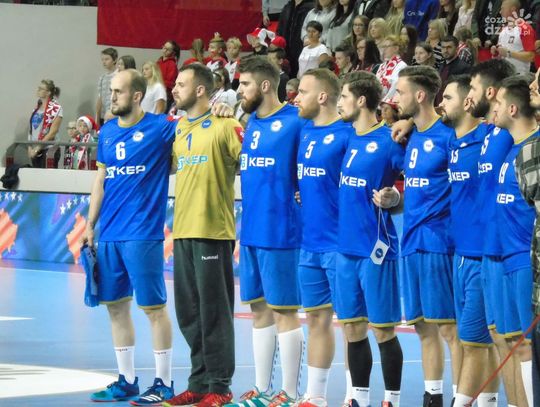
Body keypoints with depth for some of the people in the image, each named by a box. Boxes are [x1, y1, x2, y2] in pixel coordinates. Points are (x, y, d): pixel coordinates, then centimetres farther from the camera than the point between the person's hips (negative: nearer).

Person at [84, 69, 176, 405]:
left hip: (143, 235, -6)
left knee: (154, 306, -2)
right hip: (110, 235, 6)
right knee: (116, 306, 10)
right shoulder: (107, 132, 11)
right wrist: (91, 223, 14)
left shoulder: (160, 128, -7)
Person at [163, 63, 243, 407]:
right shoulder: (179, 128, 15)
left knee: (214, 311, -3)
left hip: (213, 230, -8)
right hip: (183, 230, 8)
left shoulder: (224, 126, -8)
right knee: (188, 312, 11)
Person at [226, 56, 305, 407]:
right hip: (251, 232, 8)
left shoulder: (295, 122, -11)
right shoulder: (251, 123, 13)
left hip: (280, 234, -8)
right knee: (260, 310, 12)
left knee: (284, 312, -2)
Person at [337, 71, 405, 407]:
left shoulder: (388, 141, -12)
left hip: (376, 249, -7)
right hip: (347, 247, 7)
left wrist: (392, 201, -23)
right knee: (353, 327, 11)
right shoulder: (348, 138, 10)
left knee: (383, 329, 0)